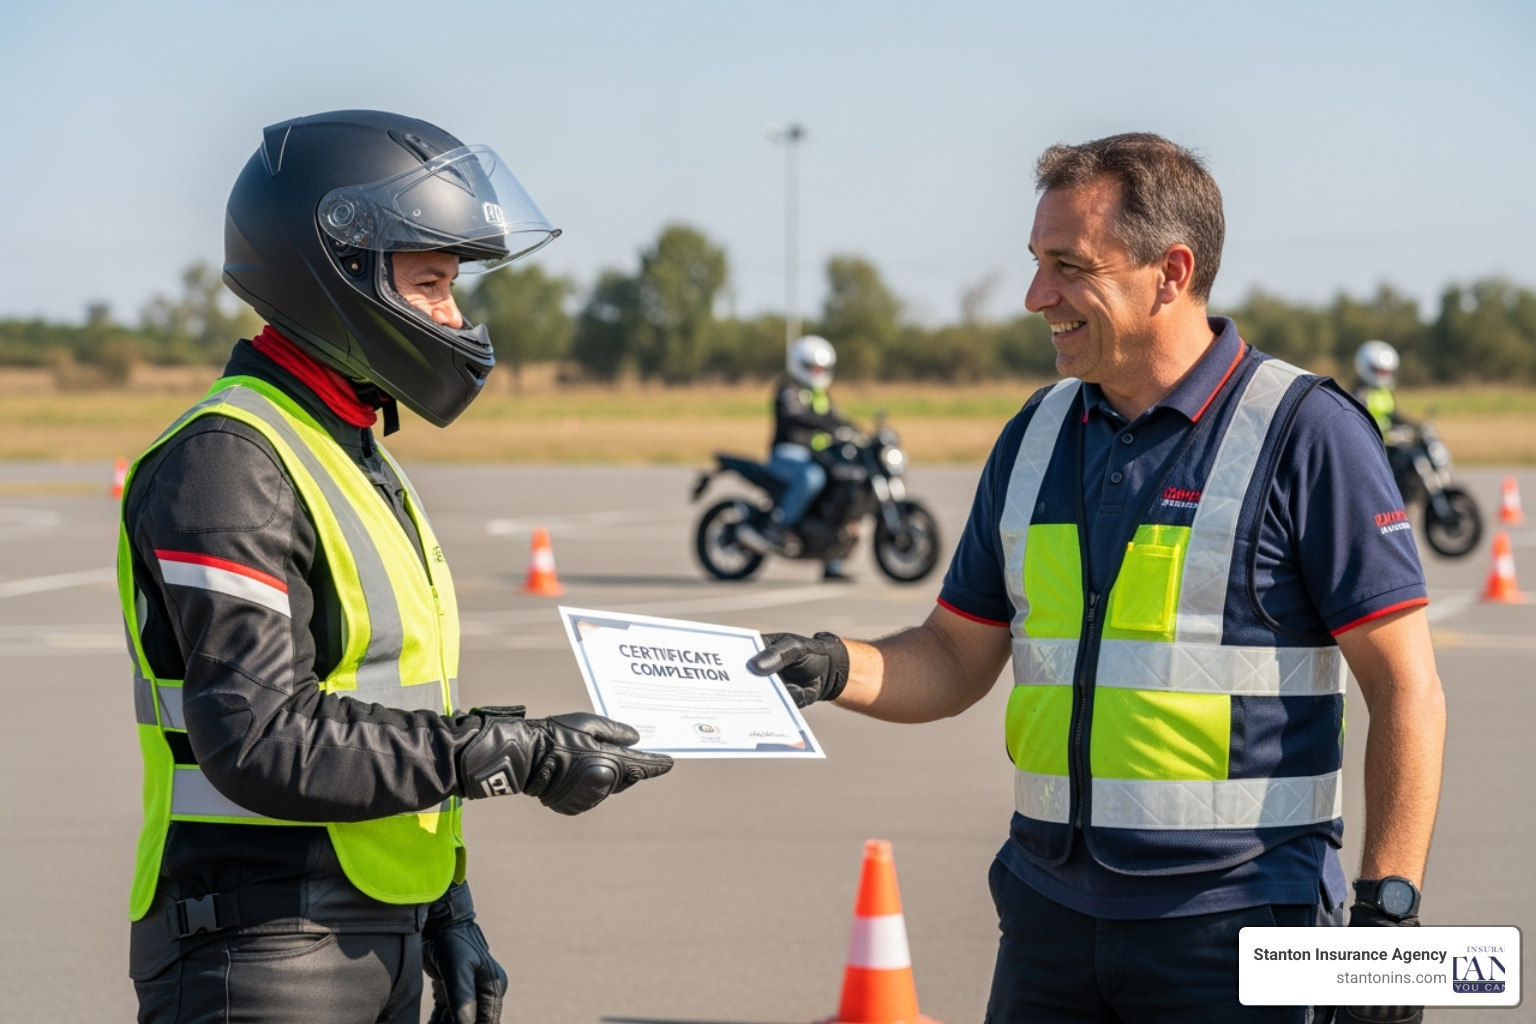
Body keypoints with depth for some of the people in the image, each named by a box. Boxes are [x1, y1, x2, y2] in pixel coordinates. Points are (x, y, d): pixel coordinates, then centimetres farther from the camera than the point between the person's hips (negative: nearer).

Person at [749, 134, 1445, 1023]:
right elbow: (957, 661, 16)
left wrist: (1389, 909, -14)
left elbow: (1408, 690, -8)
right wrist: (834, 668, -4)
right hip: (1051, 912, 5)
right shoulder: (1038, 435, 11)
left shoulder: (1304, 432, -7)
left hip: (1235, 924, -5)